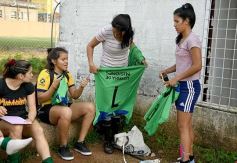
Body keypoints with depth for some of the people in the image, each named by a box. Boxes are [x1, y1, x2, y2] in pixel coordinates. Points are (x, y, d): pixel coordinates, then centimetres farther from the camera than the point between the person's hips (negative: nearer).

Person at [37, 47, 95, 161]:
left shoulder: (67, 75, 9)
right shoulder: (45, 74, -10)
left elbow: (74, 96, 8)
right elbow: (40, 99, -13)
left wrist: (81, 87, -12)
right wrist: (54, 86, -26)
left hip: (64, 106, 7)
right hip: (48, 110, -7)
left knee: (90, 107, -13)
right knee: (66, 112, -39)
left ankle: (80, 143, -4)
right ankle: (63, 147, -16)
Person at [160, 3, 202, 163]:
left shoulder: (192, 39, -15)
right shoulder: (181, 39, 12)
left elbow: (197, 66, -20)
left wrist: (176, 79, -17)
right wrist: (166, 71, 5)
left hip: (189, 86, -9)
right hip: (182, 86, 9)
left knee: (183, 126, -8)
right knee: (186, 124, 14)